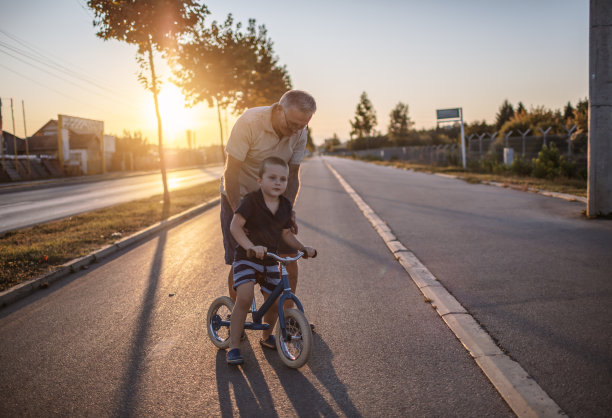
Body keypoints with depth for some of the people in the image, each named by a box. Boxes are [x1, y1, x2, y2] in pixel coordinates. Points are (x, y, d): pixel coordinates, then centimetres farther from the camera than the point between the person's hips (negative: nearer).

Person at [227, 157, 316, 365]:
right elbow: (235, 226, -22)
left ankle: (266, 336, 38)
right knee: (244, 298, -23)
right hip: (246, 257, -5)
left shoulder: (286, 206, 3)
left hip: (270, 260, 5)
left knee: (275, 302, 6)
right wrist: (250, 246, -35)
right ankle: (234, 346, -8)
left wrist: (303, 248, 1)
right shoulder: (251, 200, -15)